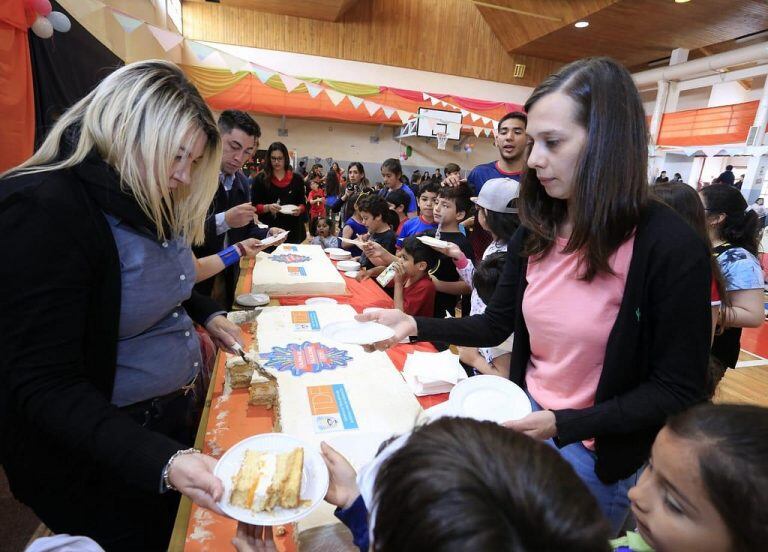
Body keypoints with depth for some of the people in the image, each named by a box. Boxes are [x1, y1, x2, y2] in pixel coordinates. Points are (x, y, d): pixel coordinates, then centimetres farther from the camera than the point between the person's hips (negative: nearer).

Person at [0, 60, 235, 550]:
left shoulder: (146, 202, 1)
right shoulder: (43, 210, -26)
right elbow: (45, 387, -28)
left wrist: (207, 313, 5)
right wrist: (161, 462, -38)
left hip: (175, 414, 8)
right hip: (101, 466, -8)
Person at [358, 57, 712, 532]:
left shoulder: (671, 249, -22)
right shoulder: (535, 233, -6)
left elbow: (679, 393, -16)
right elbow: (497, 324, 1)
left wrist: (562, 425, -25)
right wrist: (414, 325, -11)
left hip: (596, 453, -4)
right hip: (524, 422, 5)